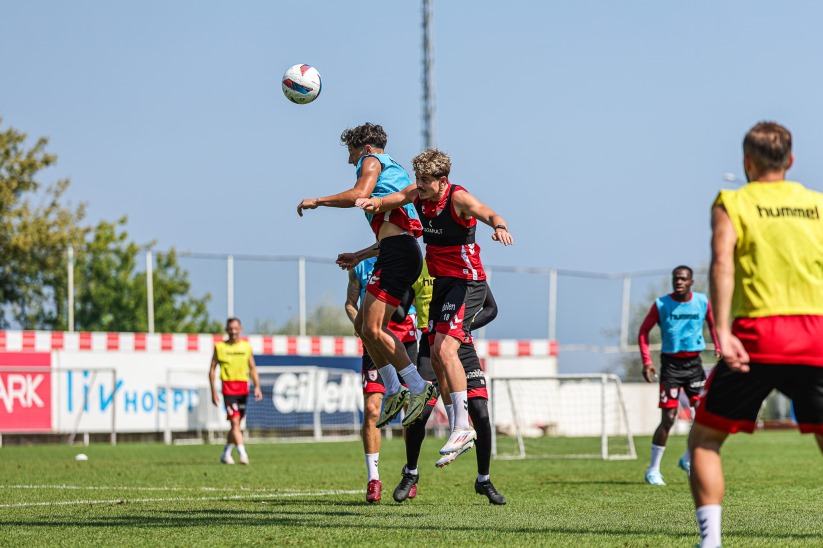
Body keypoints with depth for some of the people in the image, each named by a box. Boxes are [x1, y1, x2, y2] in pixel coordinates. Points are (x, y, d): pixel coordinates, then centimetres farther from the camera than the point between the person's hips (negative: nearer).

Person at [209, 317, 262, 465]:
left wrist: (257, 387, 1)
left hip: (243, 388, 4)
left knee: (237, 424, 9)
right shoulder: (220, 346, 1)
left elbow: (252, 368, 14)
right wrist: (214, 392, -2)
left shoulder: (246, 346, 9)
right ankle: (243, 454, -21)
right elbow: (212, 369, 4)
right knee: (235, 421, -15)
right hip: (228, 387, -4)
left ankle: (226, 454, 24)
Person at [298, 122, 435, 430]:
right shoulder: (394, 171, 32)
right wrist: (360, 256, 40)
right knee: (362, 325, 13)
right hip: (401, 253, 10)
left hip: (397, 255, -10)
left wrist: (316, 201, -4)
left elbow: (359, 195, -16)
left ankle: (419, 387, -13)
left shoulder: (372, 161, 5)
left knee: (373, 328, -14)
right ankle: (394, 392, 13)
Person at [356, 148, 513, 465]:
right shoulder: (417, 194, 2)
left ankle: (462, 426, -23)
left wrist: (499, 227, -58)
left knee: (445, 348, -23)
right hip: (439, 282, 8)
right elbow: (390, 201, 8)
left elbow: (489, 214, -34)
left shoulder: (458, 198, -19)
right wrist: (373, 203, -17)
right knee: (436, 358, 7)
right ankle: (461, 428, 16)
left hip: (466, 281, -8)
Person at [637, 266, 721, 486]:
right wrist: (647, 361, -10)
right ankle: (653, 469, 4)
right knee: (668, 418, -8)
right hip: (671, 363, -3)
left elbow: (713, 324, 19)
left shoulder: (703, 302, 2)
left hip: (694, 362, 3)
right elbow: (643, 331, 2)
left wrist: (718, 347, 3)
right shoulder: (661, 304, -5)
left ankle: (688, 460, 17)